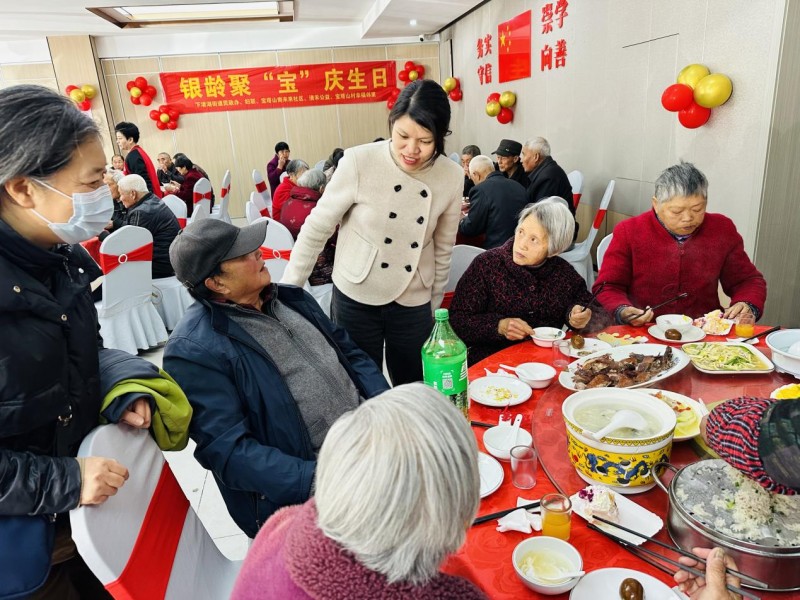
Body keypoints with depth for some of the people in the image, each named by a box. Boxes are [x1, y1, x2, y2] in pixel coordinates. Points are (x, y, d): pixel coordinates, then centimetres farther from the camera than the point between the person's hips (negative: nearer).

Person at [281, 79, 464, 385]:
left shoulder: (451, 176, -7)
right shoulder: (359, 162, -17)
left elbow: (443, 248, 5)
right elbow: (316, 229, -8)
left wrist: (434, 307, 11)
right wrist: (288, 290, -4)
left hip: (414, 303, 2)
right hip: (355, 299, -2)